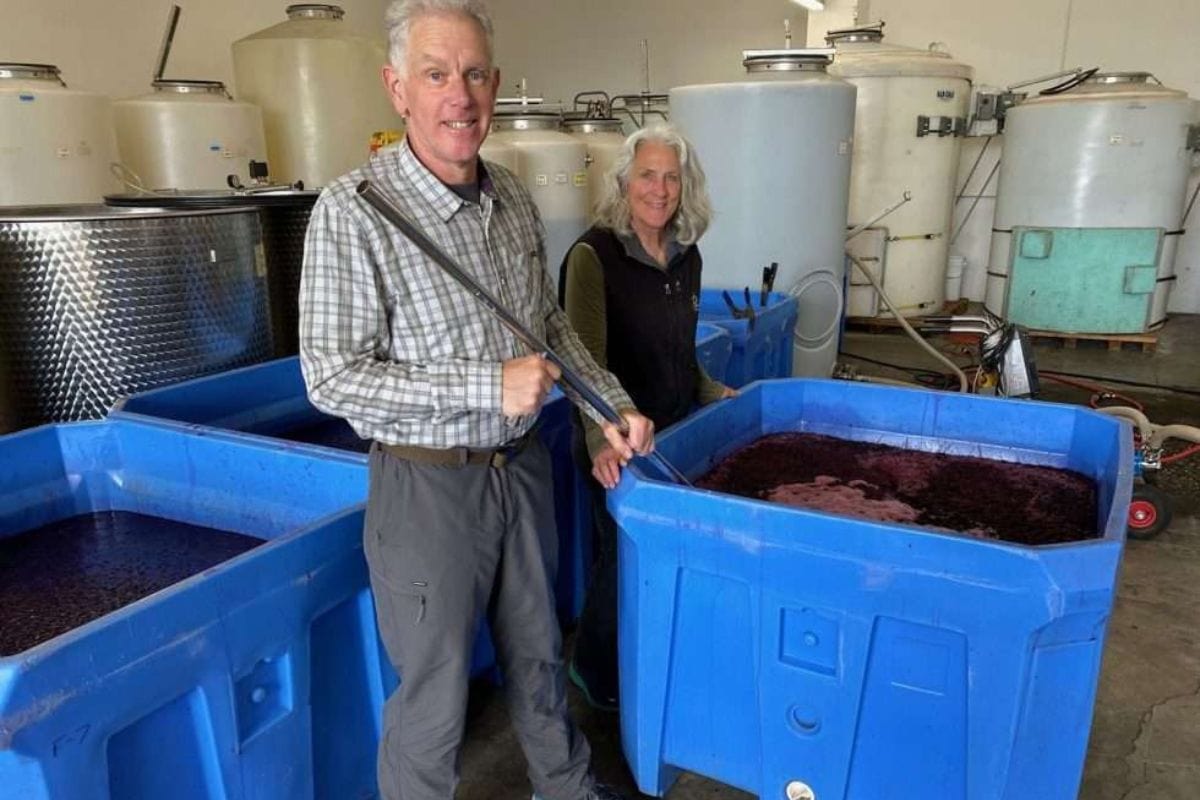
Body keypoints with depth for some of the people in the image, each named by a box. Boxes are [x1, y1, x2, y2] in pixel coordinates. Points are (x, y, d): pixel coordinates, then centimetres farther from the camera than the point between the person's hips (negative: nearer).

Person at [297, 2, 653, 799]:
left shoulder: (513, 197, 2)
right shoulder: (353, 209, -18)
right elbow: (332, 378, -20)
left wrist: (615, 406, 4)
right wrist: (489, 387, -24)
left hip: (523, 464, 6)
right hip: (427, 484, -6)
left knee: (537, 651, 25)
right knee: (436, 691, 10)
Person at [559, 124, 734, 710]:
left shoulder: (686, 254, 4)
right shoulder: (594, 255, -17)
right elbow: (584, 359, -28)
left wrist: (712, 393, 8)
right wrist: (600, 437, -40)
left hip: (676, 434, 6)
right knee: (623, 558, 8)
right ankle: (600, 677, 34)